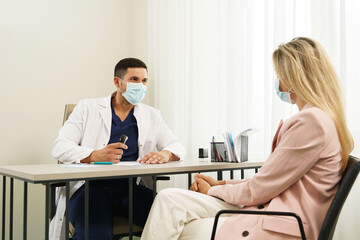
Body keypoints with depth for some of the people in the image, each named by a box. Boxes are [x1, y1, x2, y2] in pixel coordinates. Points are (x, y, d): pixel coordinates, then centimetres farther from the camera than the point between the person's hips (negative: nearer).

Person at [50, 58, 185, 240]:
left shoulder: (151, 115, 18)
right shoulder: (88, 108, 9)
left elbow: (177, 146, 14)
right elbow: (59, 147, 0)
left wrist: (165, 154, -13)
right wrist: (95, 155, -20)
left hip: (131, 188, 3)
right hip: (90, 186, -2)